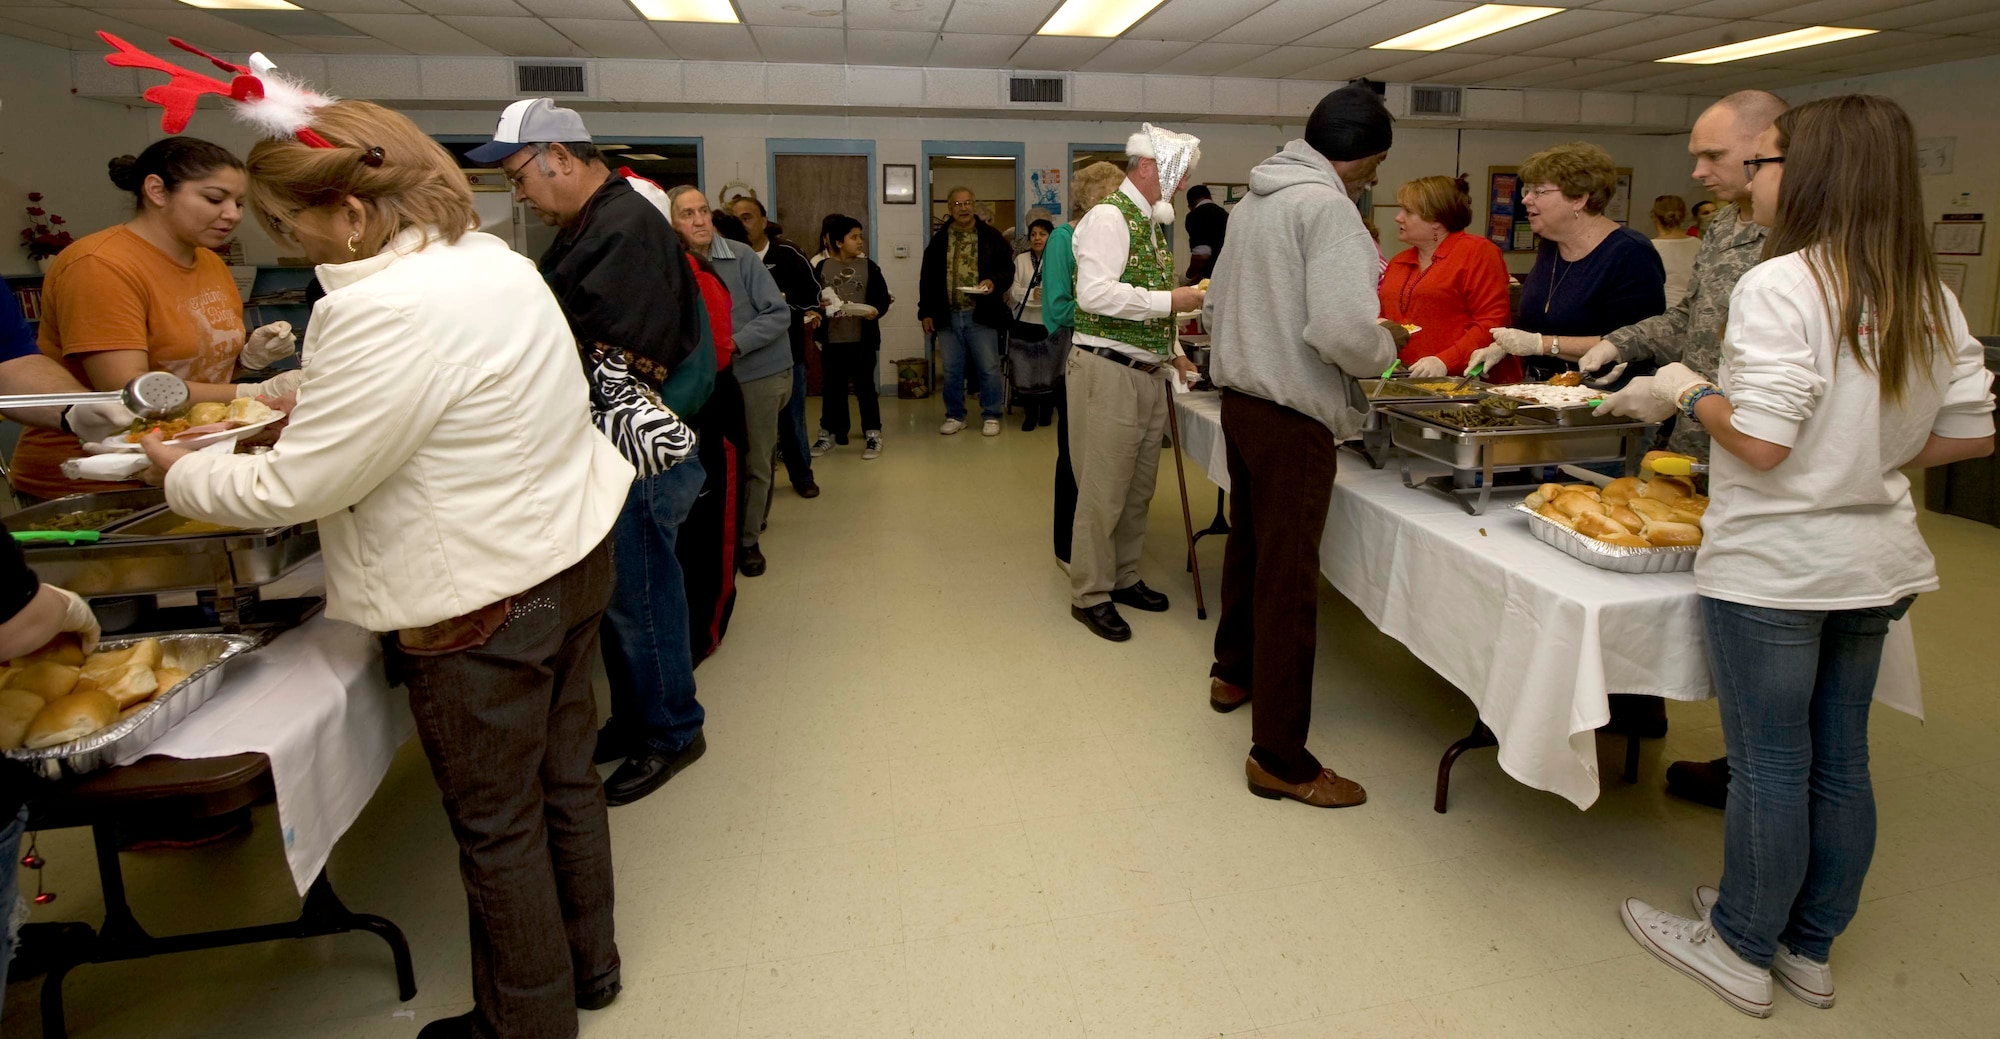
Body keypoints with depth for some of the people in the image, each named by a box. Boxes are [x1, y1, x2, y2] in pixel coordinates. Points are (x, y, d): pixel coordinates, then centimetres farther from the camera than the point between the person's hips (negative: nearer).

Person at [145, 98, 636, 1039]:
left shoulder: (388, 310, -23)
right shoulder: (490, 257, 6)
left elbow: (290, 490, -18)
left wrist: (181, 475, 0)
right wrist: (311, 394, 16)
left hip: (484, 601, -9)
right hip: (571, 554, 9)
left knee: (497, 826, 9)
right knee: (565, 778, 21)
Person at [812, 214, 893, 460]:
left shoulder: (868, 266, 1)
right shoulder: (822, 268, 0)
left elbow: (883, 298, 0)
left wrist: (876, 311, -19)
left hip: (863, 339, -1)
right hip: (832, 339, 1)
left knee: (865, 386, 5)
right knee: (832, 387, 10)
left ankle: (872, 434, 13)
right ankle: (829, 433, 22)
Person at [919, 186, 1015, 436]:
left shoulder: (992, 237, 1)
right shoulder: (939, 240, 9)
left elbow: (1008, 269, 3)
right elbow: (928, 279, 11)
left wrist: (994, 281, -18)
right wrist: (926, 312, 5)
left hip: (981, 315, -3)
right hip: (947, 315, 3)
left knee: (989, 368, 1)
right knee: (951, 370, 9)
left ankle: (991, 416, 13)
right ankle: (955, 416, 21)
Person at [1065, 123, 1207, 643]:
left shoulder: (1153, 223, 18)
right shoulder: (1108, 217, -11)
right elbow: (1095, 292, -24)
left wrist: (1171, 352, 17)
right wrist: (1169, 300, -19)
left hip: (1148, 373, 9)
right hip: (1108, 371, -9)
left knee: (1138, 487, 15)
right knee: (1104, 488, -3)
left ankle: (1123, 577, 29)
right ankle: (1090, 595, 8)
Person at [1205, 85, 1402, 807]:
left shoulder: (1255, 200, 12)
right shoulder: (1327, 206, -16)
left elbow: (1218, 304, 18)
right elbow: (1345, 332, -25)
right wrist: (1387, 343, -5)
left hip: (1241, 400, 9)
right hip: (1294, 415, -9)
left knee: (1249, 544, 24)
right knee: (1288, 579, -4)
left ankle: (1233, 673, 45)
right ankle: (1279, 758, 5)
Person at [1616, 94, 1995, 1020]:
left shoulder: (1780, 285, -17)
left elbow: (1760, 439, -23)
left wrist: (1689, 392, -6)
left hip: (1773, 568, -7)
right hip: (1877, 561, 8)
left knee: (1770, 766, 5)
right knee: (1839, 761, 16)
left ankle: (1742, 950, 23)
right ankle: (1809, 947, 33)